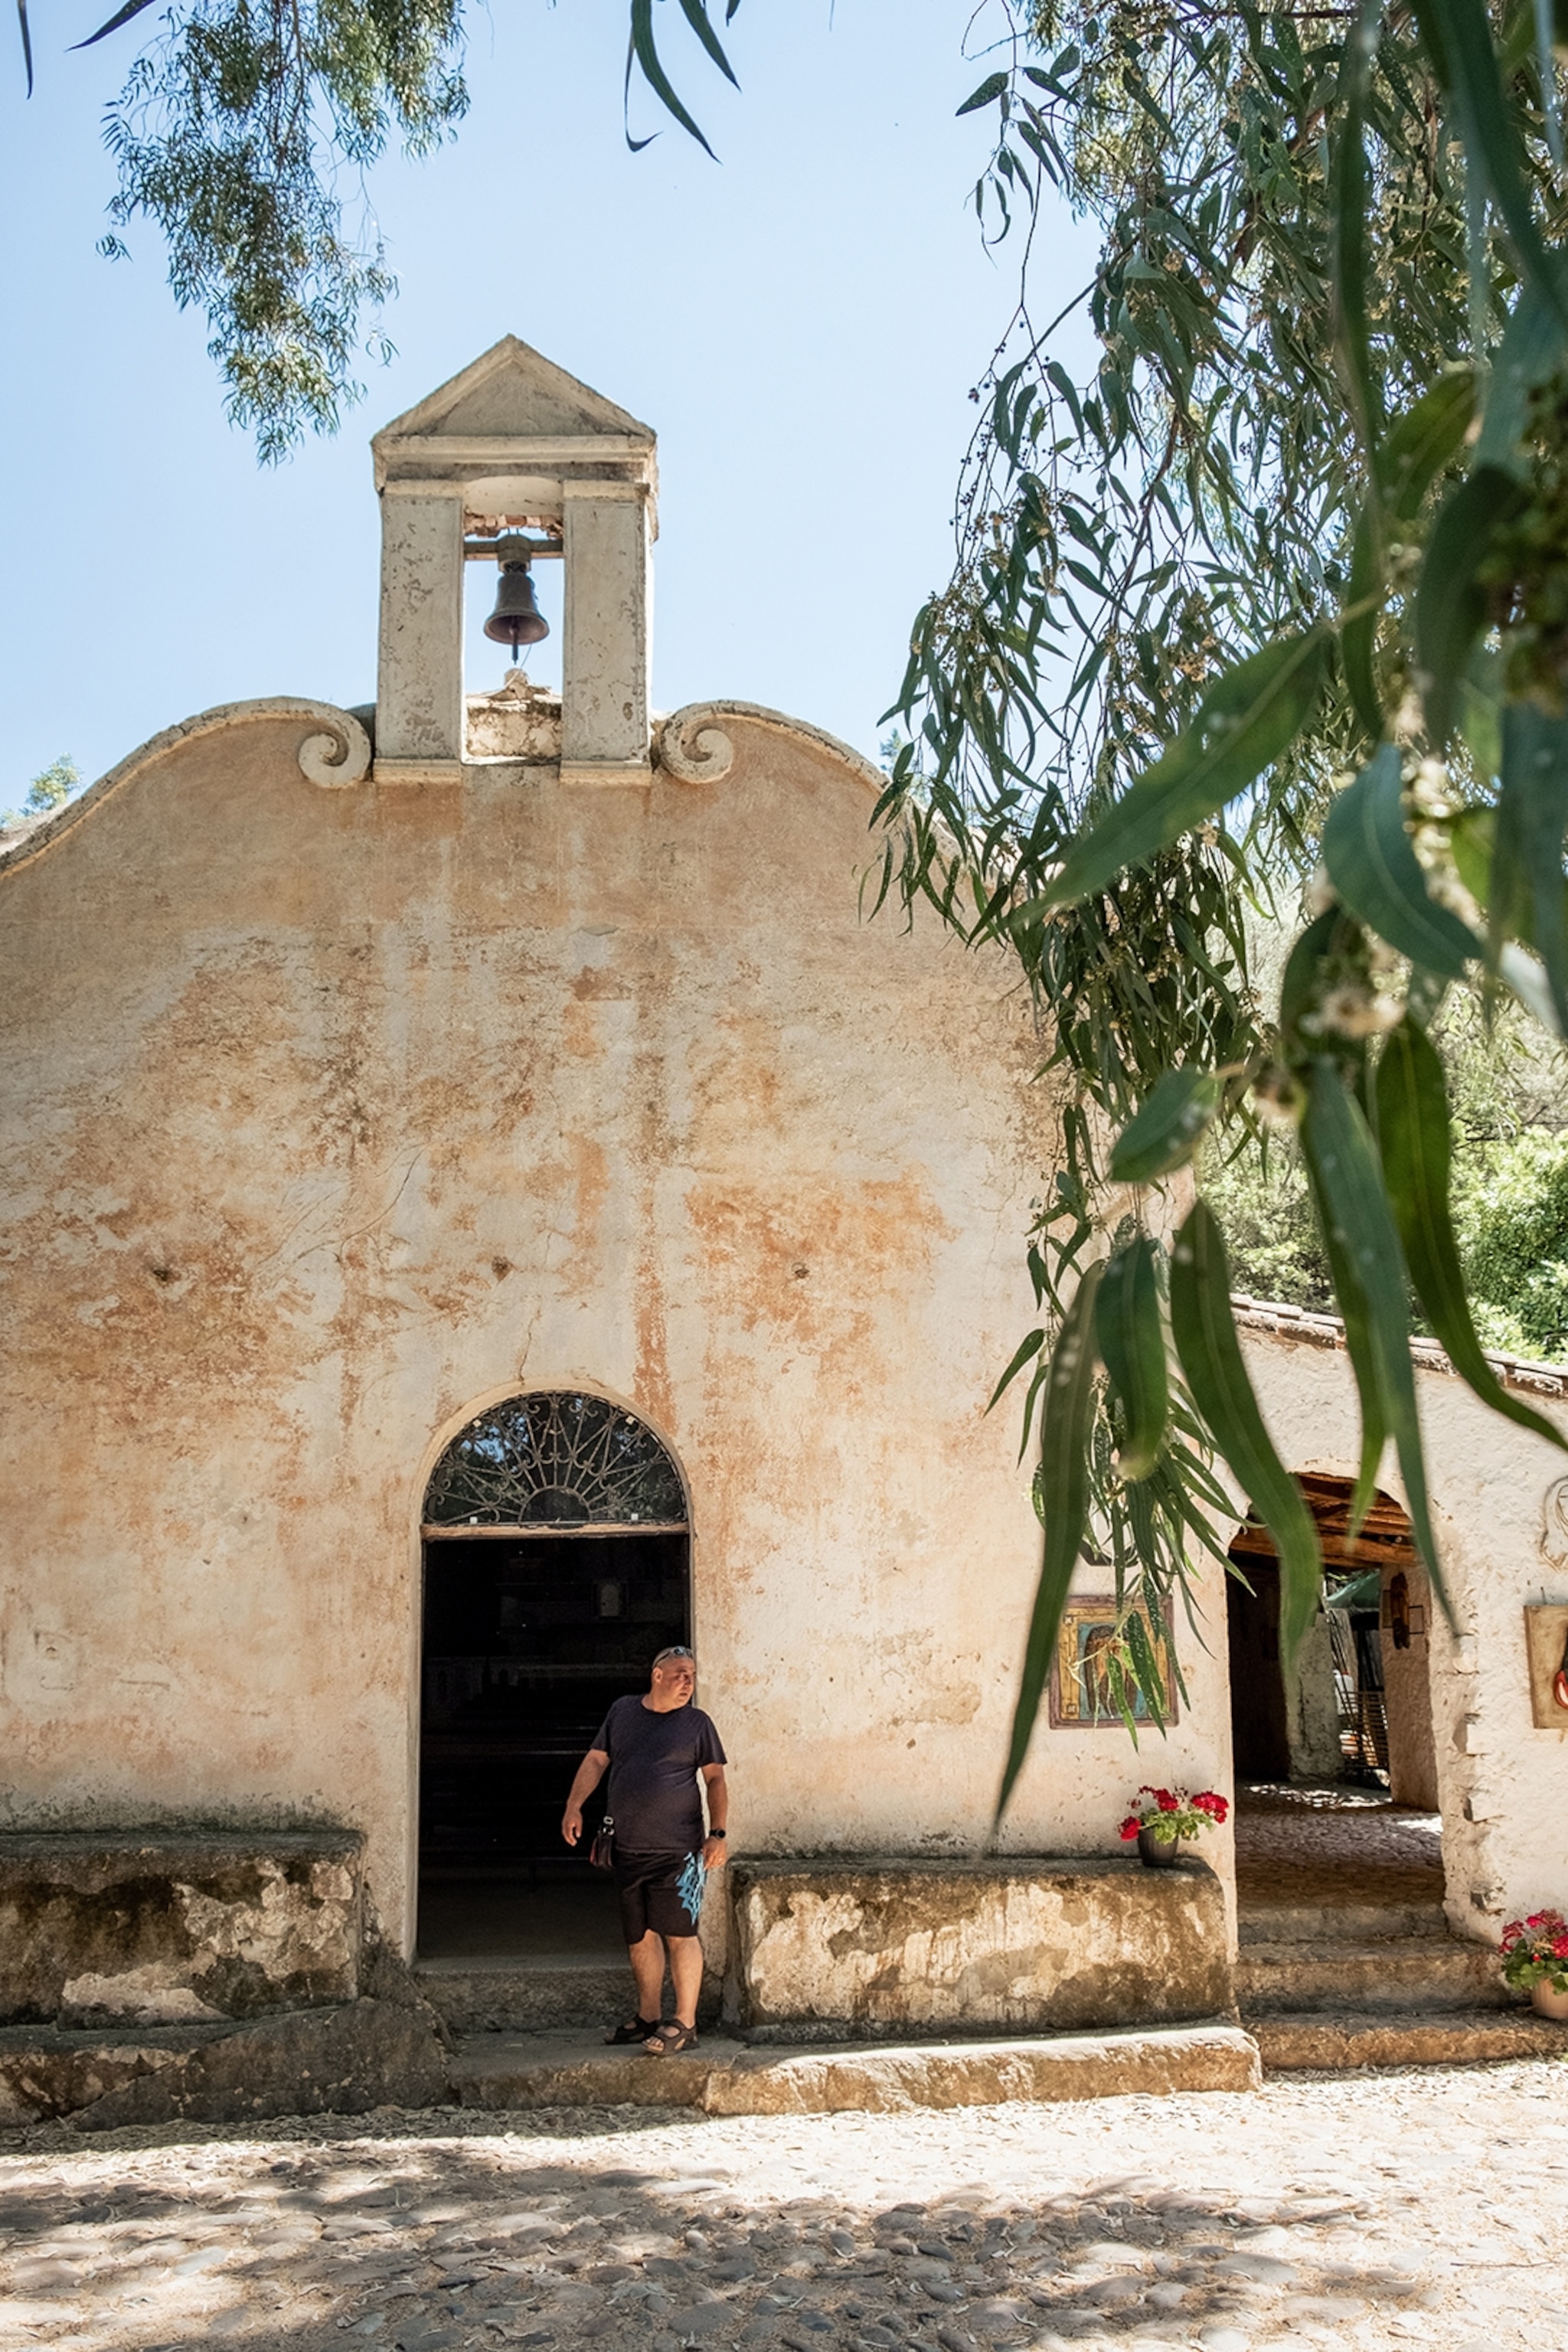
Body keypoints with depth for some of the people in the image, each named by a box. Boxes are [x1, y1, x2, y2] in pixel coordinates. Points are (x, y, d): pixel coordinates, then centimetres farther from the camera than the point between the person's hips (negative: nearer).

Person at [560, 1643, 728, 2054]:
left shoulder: (697, 1723, 1)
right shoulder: (622, 1711, 10)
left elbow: (715, 1779, 1)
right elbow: (596, 1761, 14)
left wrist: (718, 1834, -9)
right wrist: (574, 1805, 3)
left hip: (676, 1850, -4)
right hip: (628, 1849, 4)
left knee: (679, 1934, -6)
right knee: (639, 1936, 13)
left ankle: (684, 2025, 2)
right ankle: (648, 2017, 27)